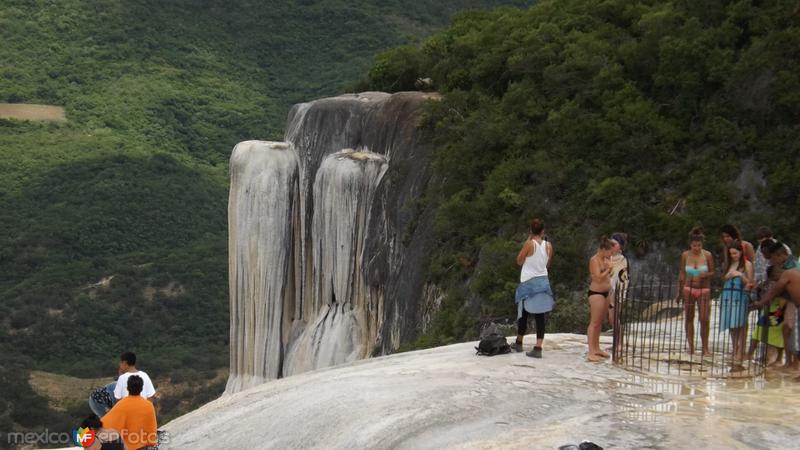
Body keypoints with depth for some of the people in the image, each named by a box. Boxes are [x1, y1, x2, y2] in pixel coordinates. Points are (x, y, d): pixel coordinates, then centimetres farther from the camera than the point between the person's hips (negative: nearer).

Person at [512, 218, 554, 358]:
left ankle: (519, 343, 27)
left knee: (523, 313, 12)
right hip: (543, 281, 4)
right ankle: (538, 348, -5)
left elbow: (519, 261, 0)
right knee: (540, 316, 1)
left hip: (528, 282, -3)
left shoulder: (529, 244, -13)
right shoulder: (548, 245, 1)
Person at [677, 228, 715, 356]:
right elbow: (682, 273, 8)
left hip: (704, 290, -2)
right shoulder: (685, 255, -1)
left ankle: (705, 348, 2)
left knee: (704, 319, -7)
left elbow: (713, 272, 4)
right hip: (688, 289, 2)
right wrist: (679, 291, 9)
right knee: (689, 318, 5)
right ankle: (690, 345, 13)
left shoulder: (707, 255, -5)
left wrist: (706, 275, -20)